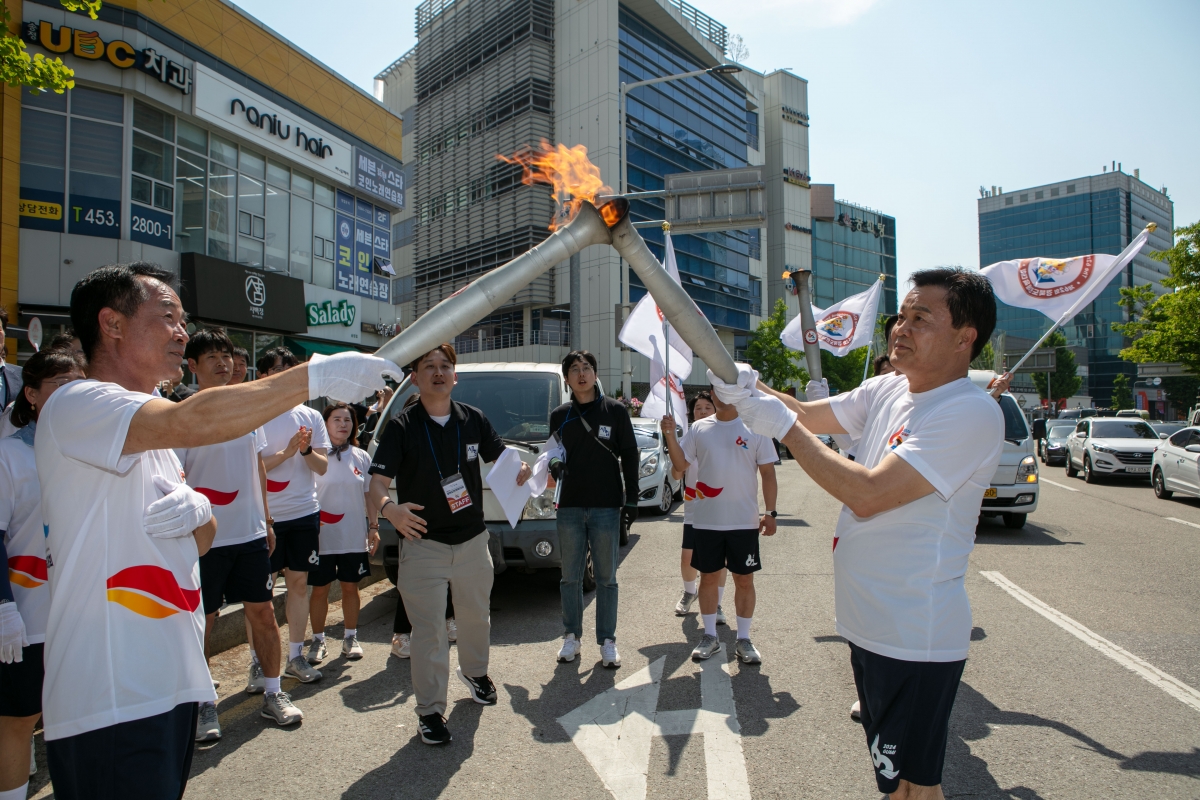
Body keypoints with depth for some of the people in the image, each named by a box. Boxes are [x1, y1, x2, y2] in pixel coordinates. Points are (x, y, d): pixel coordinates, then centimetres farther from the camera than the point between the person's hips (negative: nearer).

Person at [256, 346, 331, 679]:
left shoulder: (310, 416, 6)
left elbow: (323, 467, 4)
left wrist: (307, 450, -15)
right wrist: (286, 453, -19)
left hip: (304, 512, 3)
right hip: (265, 515, -3)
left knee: (299, 582, 9)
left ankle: (295, 655, 20)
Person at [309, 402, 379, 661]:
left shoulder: (362, 457, 7)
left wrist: (374, 527, 6)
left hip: (355, 537, 3)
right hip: (322, 536, -3)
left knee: (350, 587, 11)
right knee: (320, 590, 7)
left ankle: (350, 637, 24)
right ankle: (318, 639, 22)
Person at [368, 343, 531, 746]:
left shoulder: (473, 419, 0)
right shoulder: (402, 426, -11)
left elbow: (499, 455, 11)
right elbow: (377, 482, -16)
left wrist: (518, 469, -12)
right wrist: (389, 508, -38)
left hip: (473, 539, 4)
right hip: (423, 543, -4)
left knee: (475, 616, 21)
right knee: (429, 630, 0)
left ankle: (474, 672, 49)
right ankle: (430, 711, 17)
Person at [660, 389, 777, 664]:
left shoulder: (755, 428, -2)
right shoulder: (699, 429, 5)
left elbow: (768, 473, -1)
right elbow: (680, 464, 3)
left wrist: (770, 512, -8)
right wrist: (670, 435, -12)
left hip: (744, 522, -2)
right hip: (706, 521, 2)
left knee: (744, 580, 7)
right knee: (708, 578, 11)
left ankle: (744, 640, 22)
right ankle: (710, 636, 26)